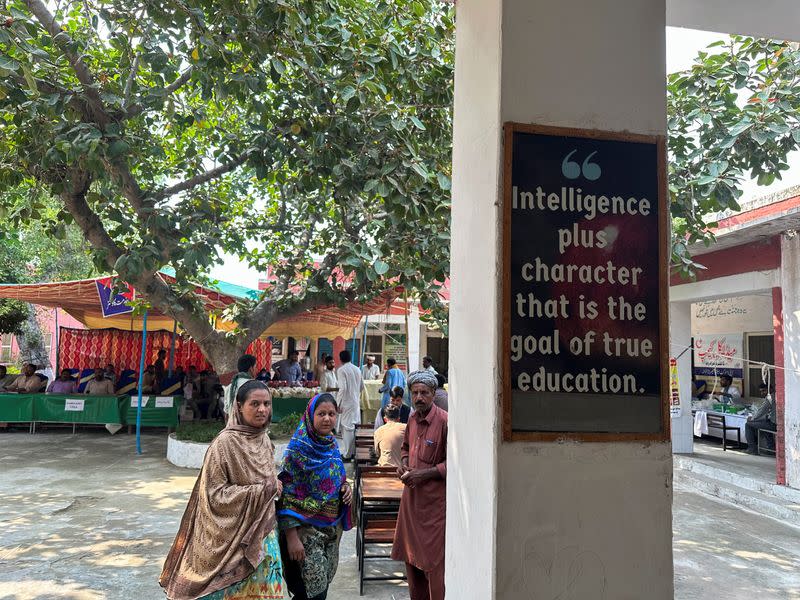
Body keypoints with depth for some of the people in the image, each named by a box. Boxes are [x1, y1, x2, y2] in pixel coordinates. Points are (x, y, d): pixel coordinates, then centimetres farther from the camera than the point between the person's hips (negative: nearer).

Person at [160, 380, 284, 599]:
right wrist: (262, 490, -20)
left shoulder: (264, 440, 1)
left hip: (262, 533, 6)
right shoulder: (225, 443, -19)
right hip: (234, 536, -6)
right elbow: (215, 494, -20)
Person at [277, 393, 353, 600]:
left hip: (332, 527, 7)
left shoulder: (332, 444, 4)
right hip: (307, 529, -7)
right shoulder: (298, 448, -16)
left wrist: (346, 487, -3)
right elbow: (286, 495, -18)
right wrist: (291, 537, -21)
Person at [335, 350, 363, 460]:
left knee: (347, 428, -2)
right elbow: (362, 386, 15)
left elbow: (342, 388, -20)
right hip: (356, 402, 7)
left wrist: (338, 403, -15)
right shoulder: (357, 369, 9)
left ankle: (347, 455, 2)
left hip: (347, 403, -6)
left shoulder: (341, 370, -12)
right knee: (353, 427, 14)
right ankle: (352, 451, 21)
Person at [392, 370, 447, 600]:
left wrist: (424, 473, -19)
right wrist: (403, 464, 5)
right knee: (411, 554, 18)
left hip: (434, 499, -7)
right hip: (411, 495, 8)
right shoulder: (413, 419, 7)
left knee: (434, 558, 1)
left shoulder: (444, 421, -17)